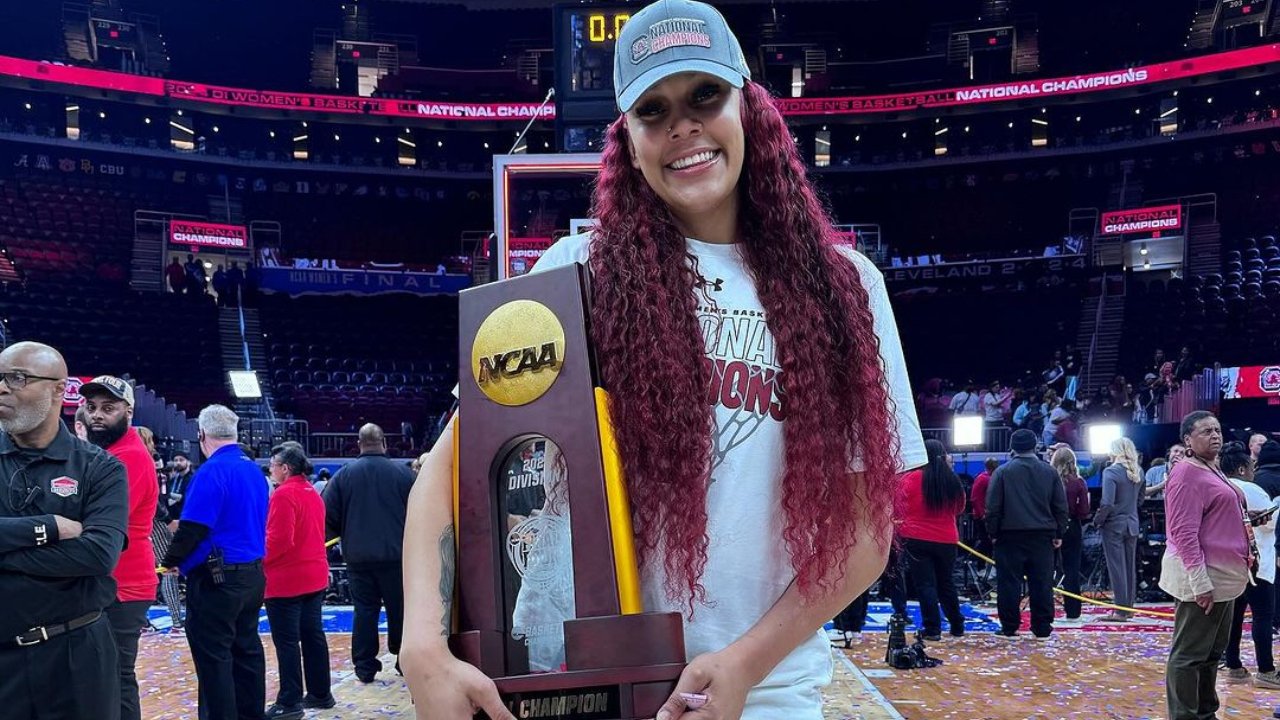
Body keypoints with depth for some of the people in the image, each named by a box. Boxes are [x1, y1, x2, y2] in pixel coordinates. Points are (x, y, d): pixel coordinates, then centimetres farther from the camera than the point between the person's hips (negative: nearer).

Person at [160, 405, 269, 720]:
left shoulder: (212, 472, -16)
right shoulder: (254, 469, 9)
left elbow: (193, 528, -20)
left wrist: (171, 561, -2)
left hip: (216, 578, -8)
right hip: (253, 574, 8)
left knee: (213, 658, 0)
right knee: (246, 650, 15)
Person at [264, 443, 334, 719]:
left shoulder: (284, 494, -15)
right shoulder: (313, 492, 13)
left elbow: (279, 540, -20)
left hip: (286, 579, -9)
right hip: (315, 575, 9)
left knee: (286, 641, -3)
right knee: (313, 635, 14)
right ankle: (320, 694, 20)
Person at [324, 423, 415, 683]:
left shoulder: (344, 475, -1)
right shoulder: (403, 473, -3)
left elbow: (329, 515, -1)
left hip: (358, 557, 1)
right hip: (396, 555, -1)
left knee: (364, 611, 7)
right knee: (399, 609, 10)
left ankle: (365, 667, 9)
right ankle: (405, 659, 17)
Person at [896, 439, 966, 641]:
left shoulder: (909, 479, -12)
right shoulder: (952, 481, -1)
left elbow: (899, 508, -5)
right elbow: (959, 508, 14)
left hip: (917, 539, -4)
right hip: (946, 540, 4)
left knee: (925, 584, 3)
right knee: (946, 583, 19)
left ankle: (932, 628, 2)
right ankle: (957, 626, 27)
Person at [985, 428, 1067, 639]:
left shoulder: (1002, 472, -4)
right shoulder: (1049, 472, 5)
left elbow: (993, 507, -6)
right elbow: (1061, 506, 7)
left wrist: (993, 532, 3)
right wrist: (1058, 533, 13)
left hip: (1010, 535, -2)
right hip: (1042, 535, 3)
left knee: (1009, 582, 2)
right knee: (1041, 582, 7)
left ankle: (1009, 627, 4)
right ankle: (1042, 628, 9)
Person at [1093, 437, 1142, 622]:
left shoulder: (1111, 471, -17)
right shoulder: (1138, 471, 3)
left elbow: (1107, 503, -21)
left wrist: (1097, 521, -8)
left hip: (1114, 525, -6)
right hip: (1132, 524, 6)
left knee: (1116, 567, -1)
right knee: (1130, 566, 14)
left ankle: (1121, 611, 1)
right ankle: (1129, 607, 22)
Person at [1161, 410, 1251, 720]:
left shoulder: (1213, 471, 16)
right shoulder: (1187, 473, -16)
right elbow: (1184, 532, -22)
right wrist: (1200, 582, -26)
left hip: (1222, 576, 10)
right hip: (1202, 579, -10)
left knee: (1213, 651, 18)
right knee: (1190, 655, -4)